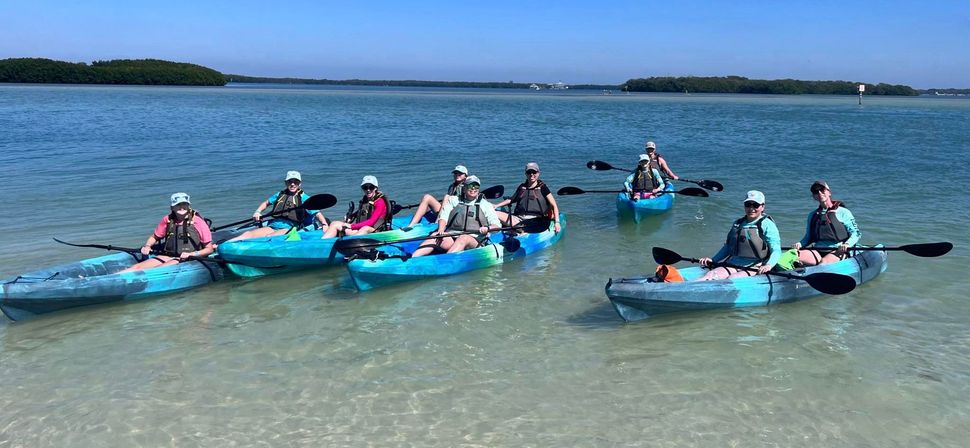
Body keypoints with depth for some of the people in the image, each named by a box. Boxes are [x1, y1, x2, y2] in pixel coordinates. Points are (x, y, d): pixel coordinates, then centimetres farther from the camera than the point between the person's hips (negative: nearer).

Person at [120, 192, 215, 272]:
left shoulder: (198, 222, -5)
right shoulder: (167, 220, 8)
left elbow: (210, 249, -6)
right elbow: (154, 237, 25)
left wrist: (191, 254, -17)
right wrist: (147, 246, 4)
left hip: (186, 260, -5)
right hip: (166, 256, 5)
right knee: (137, 266, -17)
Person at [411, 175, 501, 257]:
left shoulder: (485, 205, 16)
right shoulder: (453, 200, 22)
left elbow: (497, 225, 9)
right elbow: (443, 217, 10)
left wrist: (487, 228, -15)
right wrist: (441, 230, -12)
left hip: (474, 239, -2)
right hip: (451, 236, 2)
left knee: (463, 238, -37)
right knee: (434, 236, -27)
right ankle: (412, 259, -45)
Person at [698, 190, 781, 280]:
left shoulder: (767, 225, 0)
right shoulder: (737, 223, 18)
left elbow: (776, 250, -7)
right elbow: (727, 246, 28)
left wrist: (769, 265, -26)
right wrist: (712, 260, 19)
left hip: (755, 268, -6)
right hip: (733, 265, 6)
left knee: (731, 279, -33)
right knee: (711, 274, -23)